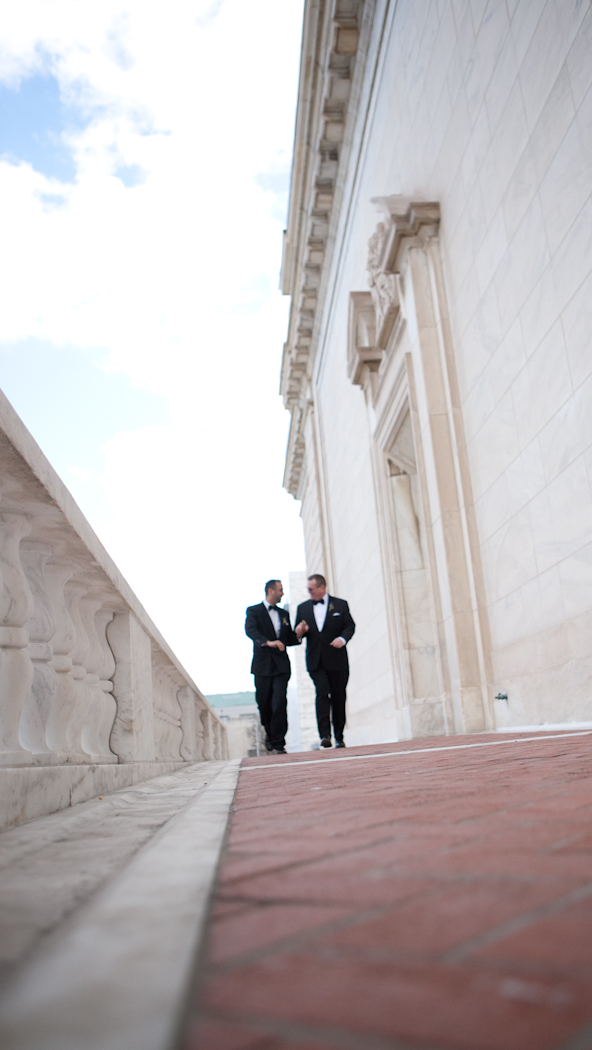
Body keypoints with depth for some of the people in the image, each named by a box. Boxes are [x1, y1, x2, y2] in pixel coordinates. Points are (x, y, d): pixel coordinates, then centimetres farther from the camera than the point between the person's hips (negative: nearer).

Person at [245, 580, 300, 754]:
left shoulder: (284, 614, 18)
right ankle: (270, 733, 33)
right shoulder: (254, 611, 1)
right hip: (262, 665, -2)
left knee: (280, 702, -11)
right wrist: (268, 642, -34)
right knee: (264, 704, 6)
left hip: (281, 664, 2)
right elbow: (250, 630, -18)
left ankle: (278, 743, -7)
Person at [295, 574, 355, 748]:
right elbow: (297, 633, 15)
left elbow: (350, 626, 2)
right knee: (322, 693, -17)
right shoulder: (303, 608, 14)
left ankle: (339, 738, 14)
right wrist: (299, 632, -9)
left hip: (337, 660, 0)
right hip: (315, 661, 1)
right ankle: (325, 735, -19)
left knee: (338, 698, 4)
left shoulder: (340, 604, 8)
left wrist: (342, 638, -18)